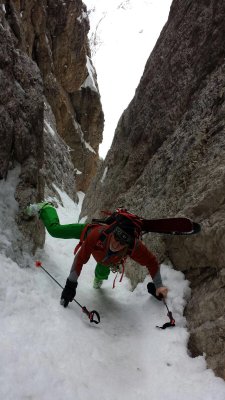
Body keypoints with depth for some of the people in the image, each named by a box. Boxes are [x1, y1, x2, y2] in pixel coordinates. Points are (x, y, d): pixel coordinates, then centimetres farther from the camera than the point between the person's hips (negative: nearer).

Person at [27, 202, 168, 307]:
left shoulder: (135, 247, -45)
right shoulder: (97, 234, -51)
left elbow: (152, 262, -28)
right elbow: (81, 258, -40)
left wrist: (159, 286, -27)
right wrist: (71, 284, -37)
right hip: (88, 229, -2)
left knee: (103, 273, 16)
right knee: (54, 229, 12)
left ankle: (98, 278, 56)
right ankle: (45, 208, 43)